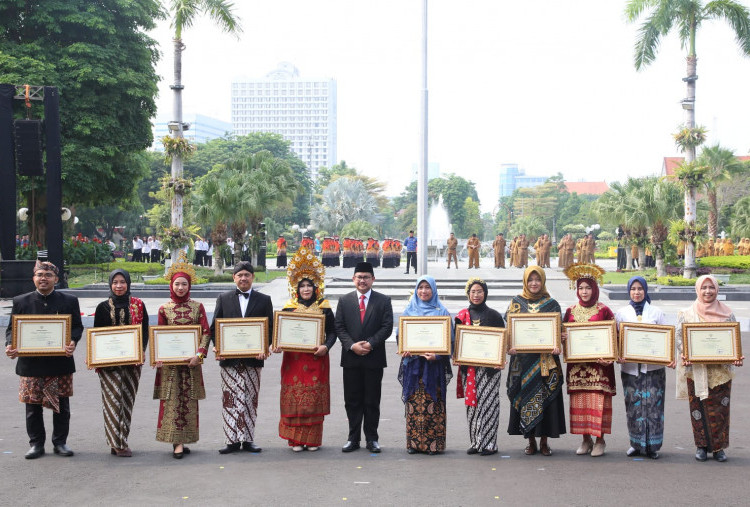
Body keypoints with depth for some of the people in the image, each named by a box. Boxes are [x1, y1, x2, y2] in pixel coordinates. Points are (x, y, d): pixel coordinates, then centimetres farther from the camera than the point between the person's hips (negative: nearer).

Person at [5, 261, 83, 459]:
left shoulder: (69, 301, 4)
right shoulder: (21, 301, 5)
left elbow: (77, 327, 3)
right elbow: (12, 328, 6)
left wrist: (73, 342, -17)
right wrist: (10, 346, -13)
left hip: (60, 363, 0)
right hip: (30, 363, 0)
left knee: (61, 405, 7)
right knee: (33, 405, 6)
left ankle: (60, 442, 21)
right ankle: (36, 443, 19)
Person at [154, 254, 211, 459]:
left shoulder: (197, 307, 4)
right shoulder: (164, 309, 4)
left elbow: (206, 332, 1)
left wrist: (199, 354, -10)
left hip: (190, 360, 1)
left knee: (189, 400, 3)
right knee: (172, 400, -4)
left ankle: (183, 440, 12)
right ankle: (177, 442, -3)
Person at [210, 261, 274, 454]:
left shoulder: (264, 300, 8)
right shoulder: (223, 298, 10)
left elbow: (270, 328, 5)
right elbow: (214, 327, 8)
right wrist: (217, 348, -8)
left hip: (253, 359, 0)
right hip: (229, 359, 0)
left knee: (250, 400, 4)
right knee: (230, 399, -1)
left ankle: (248, 439, 11)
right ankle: (232, 440, 4)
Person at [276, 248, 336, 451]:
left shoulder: (324, 308, 6)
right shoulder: (289, 307, 8)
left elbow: (332, 332, 5)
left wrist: (326, 346, -13)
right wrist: (278, 344, -10)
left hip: (316, 359, 0)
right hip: (293, 359, 0)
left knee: (315, 398, 1)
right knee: (294, 398, -2)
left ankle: (313, 440, 10)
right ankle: (296, 440, 6)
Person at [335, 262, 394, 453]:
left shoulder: (383, 301, 4)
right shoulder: (344, 301, 8)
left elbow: (387, 327, -3)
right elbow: (339, 327, 3)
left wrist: (370, 344, -15)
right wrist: (352, 345, -12)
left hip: (374, 358, -1)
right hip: (351, 358, 1)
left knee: (372, 401, 5)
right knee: (352, 401, 6)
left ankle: (372, 439, 13)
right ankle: (353, 438, 13)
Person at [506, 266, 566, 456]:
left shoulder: (551, 304, 6)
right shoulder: (516, 302, 8)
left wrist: (557, 346, -14)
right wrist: (509, 346, -12)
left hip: (545, 360, -1)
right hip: (523, 359, 1)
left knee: (545, 397, -1)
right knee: (525, 396, 1)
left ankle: (544, 442, 9)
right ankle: (531, 442, 11)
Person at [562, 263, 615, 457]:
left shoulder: (604, 310, 0)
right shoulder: (571, 311, 10)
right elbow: (562, 334, 18)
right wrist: (562, 337, -6)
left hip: (599, 364, -3)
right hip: (577, 365, 3)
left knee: (598, 401, -5)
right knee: (579, 402, 4)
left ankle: (600, 440, 6)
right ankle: (586, 439, 14)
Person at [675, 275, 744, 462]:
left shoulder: (726, 313, 6)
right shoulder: (687, 313, 5)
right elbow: (678, 335, 2)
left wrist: (737, 357, -11)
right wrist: (684, 353, -16)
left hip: (721, 371, 0)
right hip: (696, 370, 0)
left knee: (720, 408, 1)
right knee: (698, 407, 2)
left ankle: (718, 447, 11)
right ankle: (701, 445, 13)